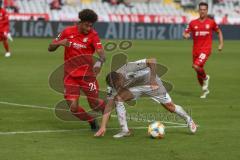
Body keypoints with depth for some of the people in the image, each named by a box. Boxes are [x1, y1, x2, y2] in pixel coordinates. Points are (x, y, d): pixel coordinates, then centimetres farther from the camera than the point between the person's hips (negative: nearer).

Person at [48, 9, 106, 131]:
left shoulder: (93, 35, -8)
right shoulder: (68, 32, -1)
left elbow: (101, 53, -22)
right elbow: (50, 48, 5)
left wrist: (99, 62, -45)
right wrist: (60, 43, -17)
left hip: (87, 74, -1)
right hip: (70, 75, 1)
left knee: (94, 104, -1)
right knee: (73, 107, -10)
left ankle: (106, 107, 37)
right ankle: (92, 122, 19)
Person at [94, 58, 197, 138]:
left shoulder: (129, 69, -38)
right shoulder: (113, 84, -23)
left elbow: (152, 61, -35)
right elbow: (109, 106, -21)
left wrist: (153, 80, -35)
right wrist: (103, 127, -27)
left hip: (151, 82, -3)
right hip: (135, 87, 3)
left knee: (170, 106, -2)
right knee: (117, 98, -22)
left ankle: (188, 119, 28)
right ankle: (124, 130, -13)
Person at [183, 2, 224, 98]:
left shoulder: (211, 22, 0)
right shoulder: (193, 23, 3)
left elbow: (219, 32, 15)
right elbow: (185, 33, 5)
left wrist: (221, 44, 7)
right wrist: (186, 35, -19)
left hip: (206, 49, -4)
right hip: (196, 50, 4)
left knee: (196, 66, -26)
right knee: (198, 73, 11)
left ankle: (205, 78, 4)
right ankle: (205, 90, 33)